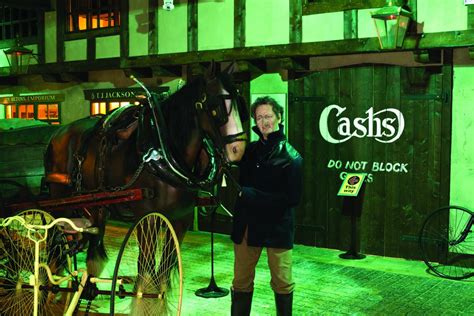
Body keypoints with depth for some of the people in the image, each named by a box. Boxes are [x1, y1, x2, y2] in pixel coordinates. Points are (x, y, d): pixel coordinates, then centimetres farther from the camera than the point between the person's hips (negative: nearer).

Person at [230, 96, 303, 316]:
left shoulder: (291, 157, -8)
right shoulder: (249, 151, 7)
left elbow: (292, 198, -14)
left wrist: (250, 194, -17)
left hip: (277, 227, -4)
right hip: (246, 224, 5)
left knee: (282, 282, 7)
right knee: (241, 281, 11)